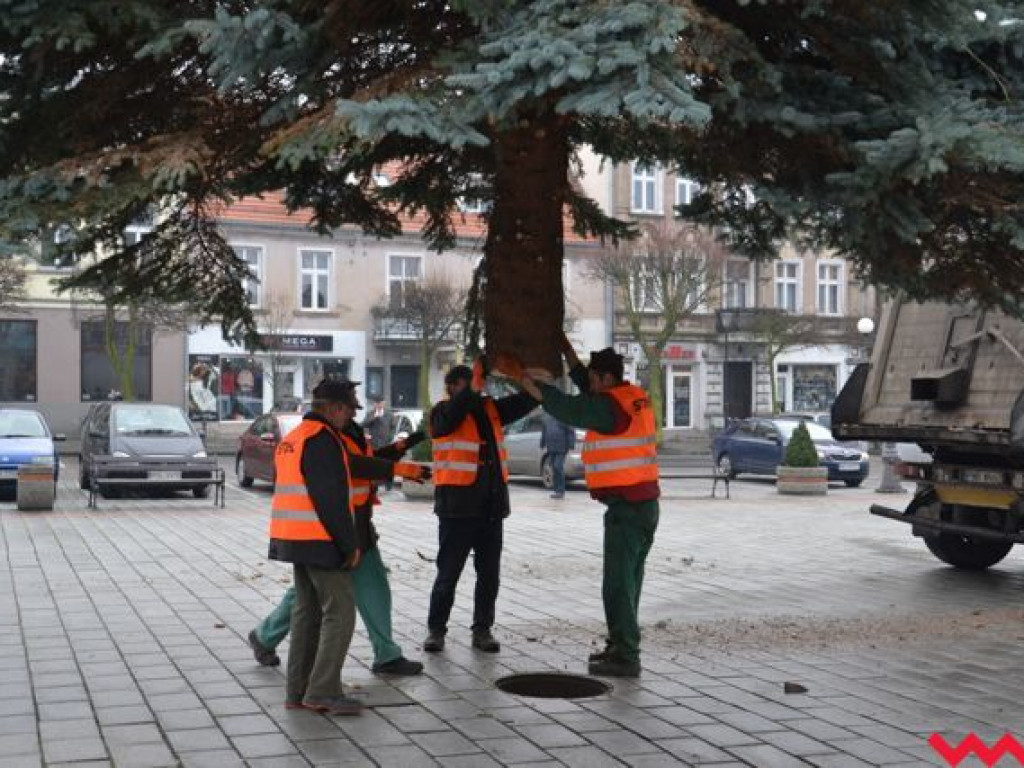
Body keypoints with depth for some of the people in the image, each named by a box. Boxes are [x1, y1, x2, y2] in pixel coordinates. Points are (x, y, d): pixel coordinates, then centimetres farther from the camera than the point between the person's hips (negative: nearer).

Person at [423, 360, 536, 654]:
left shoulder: (491, 409, 11)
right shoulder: (443, 413, -4)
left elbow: (525, 401, 8)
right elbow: (451, 418, -26)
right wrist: (472, 390, -36)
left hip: (491, 506, 6)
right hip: (458, 507, -5)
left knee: (489, 574, 10)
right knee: (448, 573, 2)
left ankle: (482, 630, 19)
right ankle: (436, 630, 14)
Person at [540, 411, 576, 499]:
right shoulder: (545, 416, 12)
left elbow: (571, 431, -7)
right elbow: (544, 431, 24)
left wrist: (571, 446, -12)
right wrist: (543, 445, 23)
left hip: (561, 448, -6)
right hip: (551, 448, 6)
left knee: (558, 467, -12)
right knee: (554, 468, 8)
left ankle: (560, 491, -6)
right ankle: (556, 490, 14)